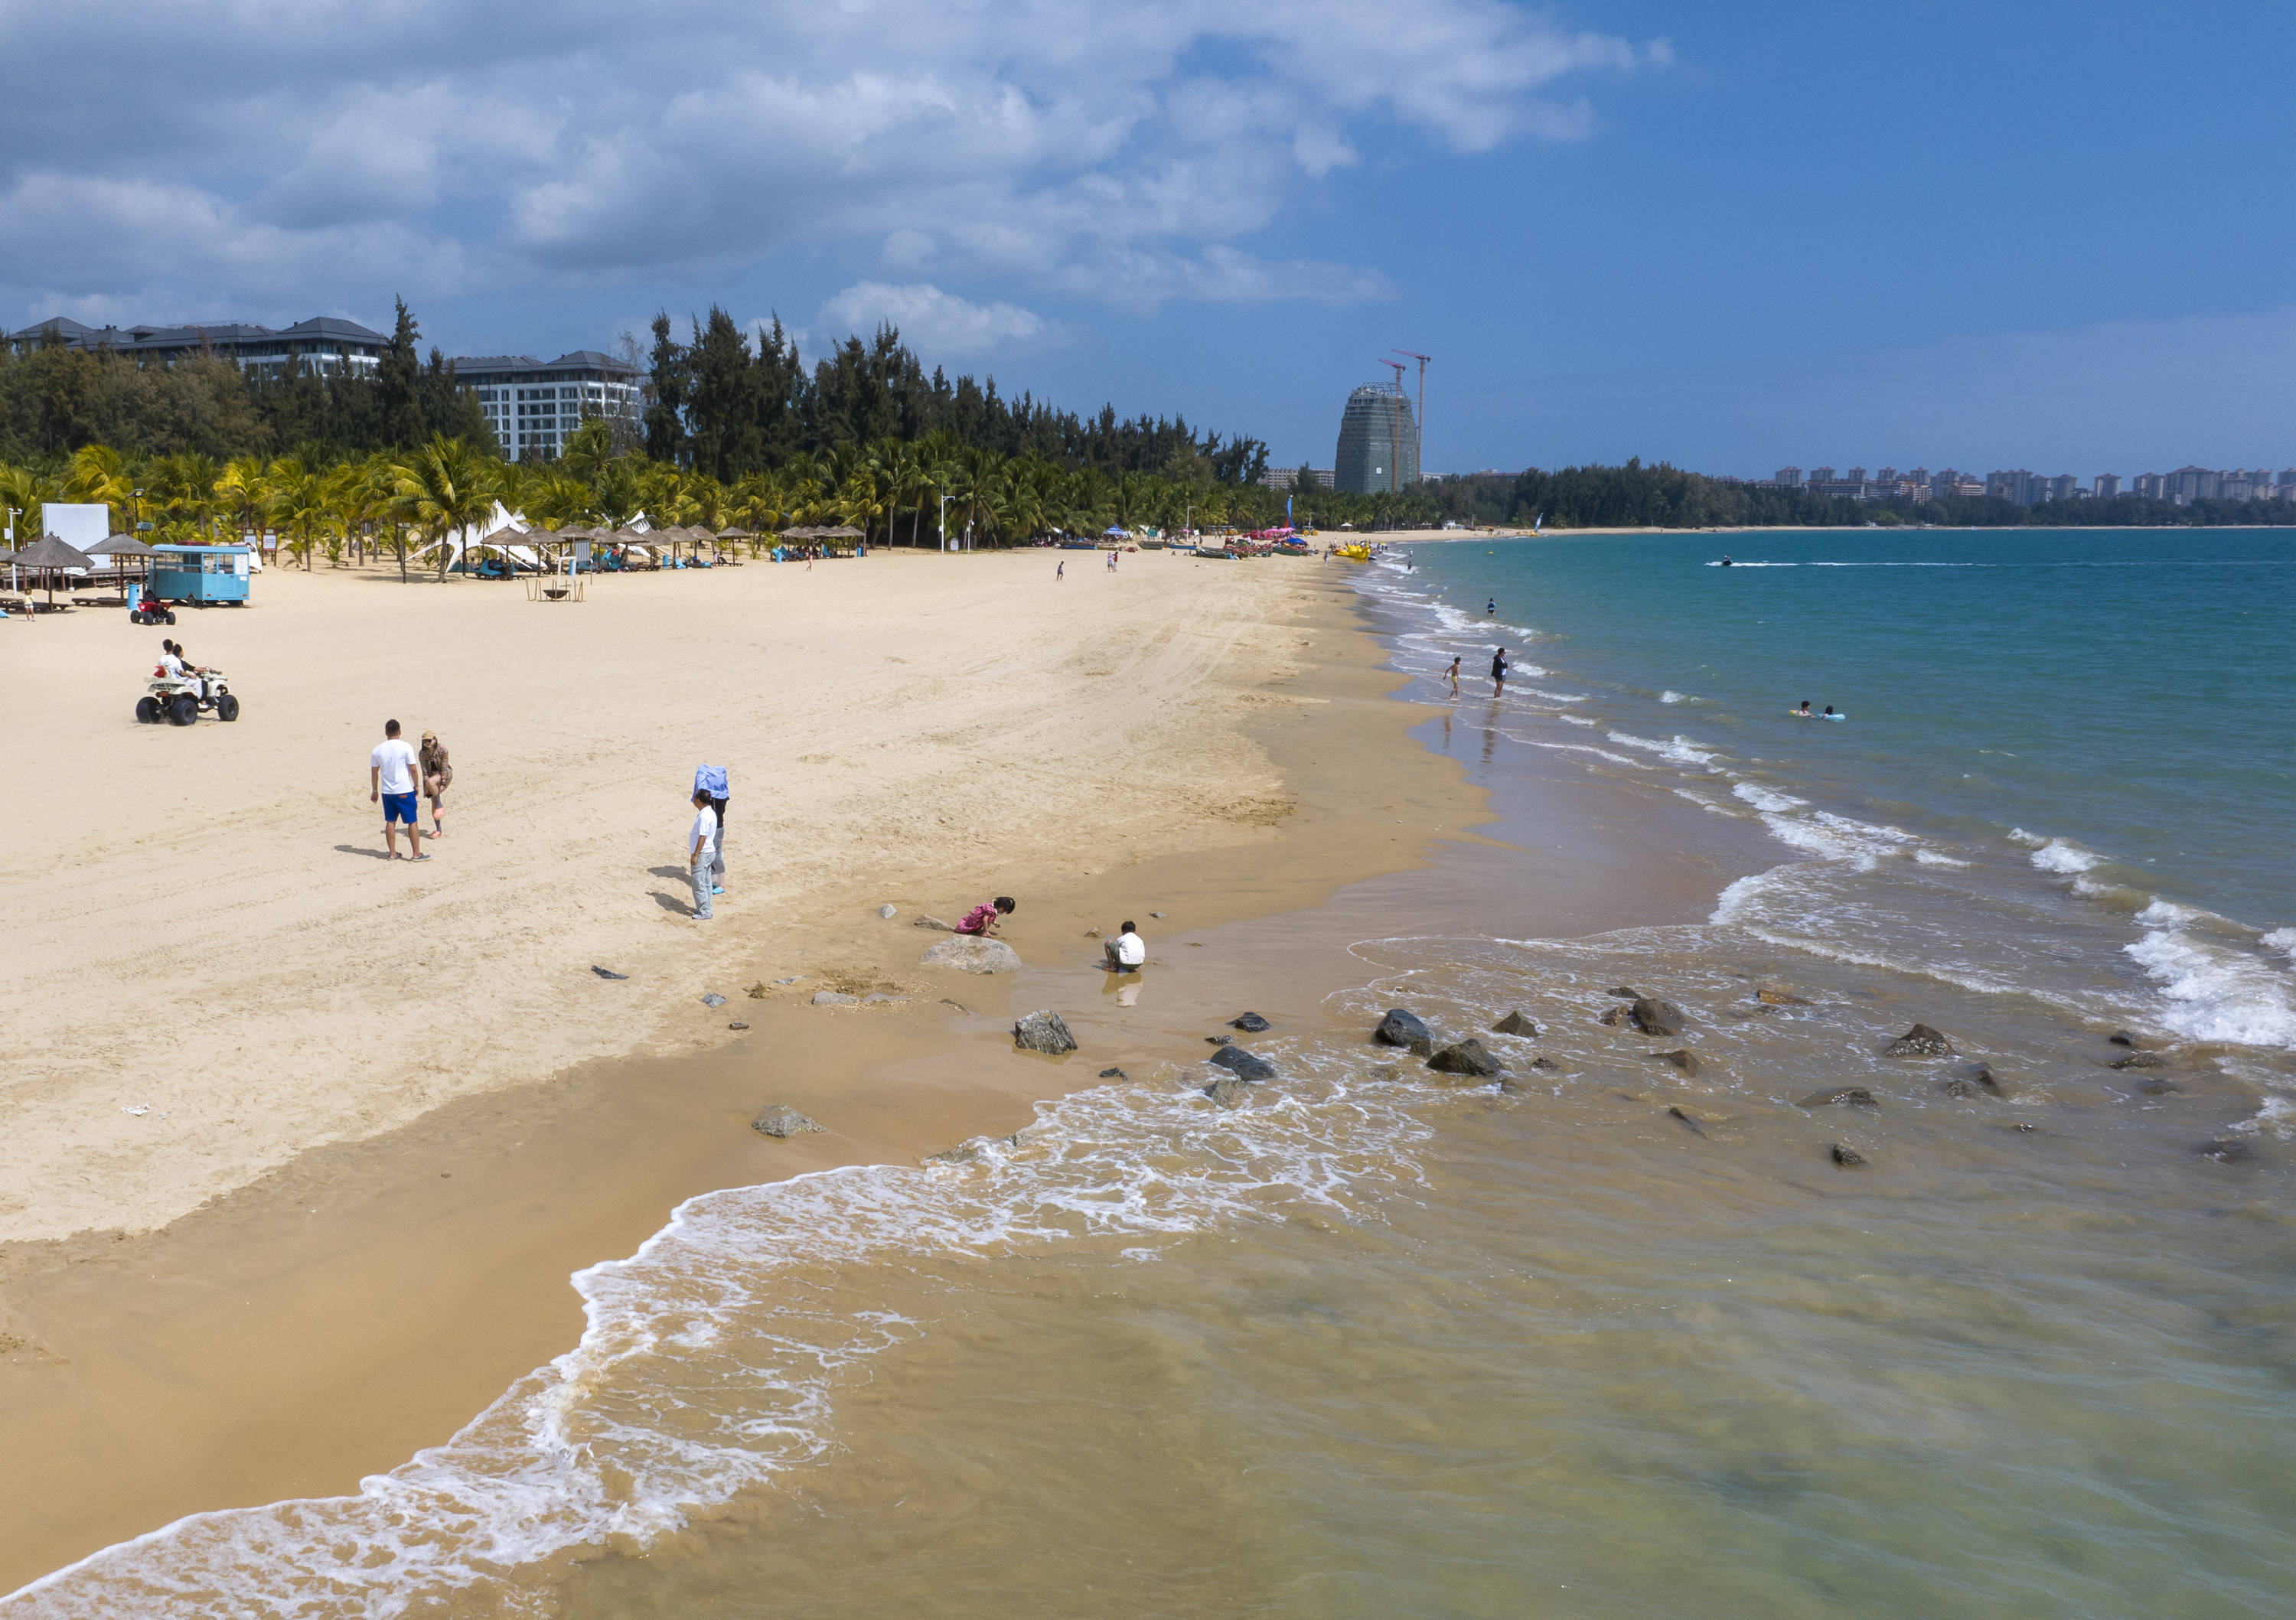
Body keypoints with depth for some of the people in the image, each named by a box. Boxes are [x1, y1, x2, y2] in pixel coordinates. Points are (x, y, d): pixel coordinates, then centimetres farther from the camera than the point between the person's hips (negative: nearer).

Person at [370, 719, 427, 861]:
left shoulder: (377, 750, 4)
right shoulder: (405, 747, -9)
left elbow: (374, 772, 9)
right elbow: (413, 769, -9)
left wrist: (374, 791, 18)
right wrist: (416, 785, 4)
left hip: (386, 792, 4)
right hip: (404, 791, -4)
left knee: (390, 821, 12)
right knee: (412, 822, 2)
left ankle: (392, 853, 14)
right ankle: (416, 854, 3)